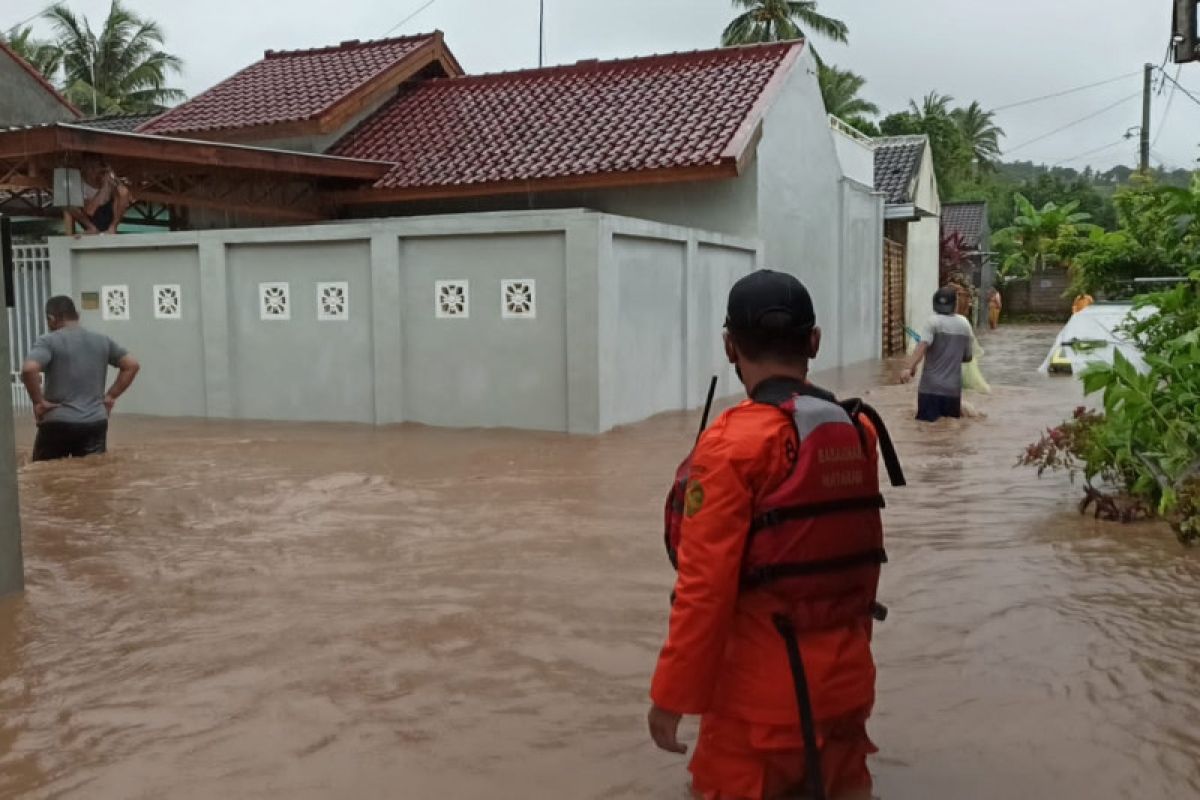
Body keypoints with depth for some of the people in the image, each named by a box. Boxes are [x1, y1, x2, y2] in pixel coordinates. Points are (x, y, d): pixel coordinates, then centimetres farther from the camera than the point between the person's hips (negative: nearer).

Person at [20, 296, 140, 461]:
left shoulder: (48, 342, -6)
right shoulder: (102, 341, 9)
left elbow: (29, 369, -22)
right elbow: (132, 365, 11)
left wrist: (38, 402, -11)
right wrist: (111, 396, 9)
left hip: (58, 424, -3)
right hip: (95, 423, 4)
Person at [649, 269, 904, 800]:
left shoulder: (734, 443, -19)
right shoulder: (858, 431, 0)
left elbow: (704, 587, -18)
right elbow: (858, 556, 10)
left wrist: (672, 694, -10)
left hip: (764, 690, -6)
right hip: (846, 678, 6)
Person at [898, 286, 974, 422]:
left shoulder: (933, 322, -6)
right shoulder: (964, 324, 8)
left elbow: (922, 346, -24)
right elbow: (967, 357, 15)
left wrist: (909, 368, -33)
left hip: (931, 387, -4)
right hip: (953, 387, 4)